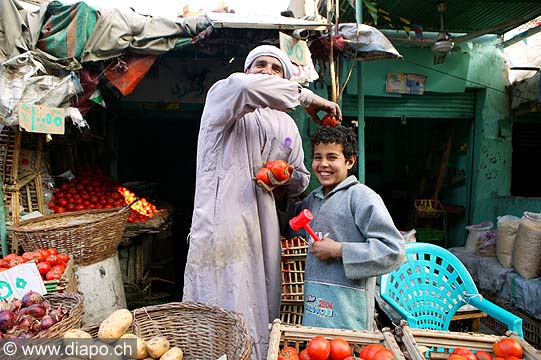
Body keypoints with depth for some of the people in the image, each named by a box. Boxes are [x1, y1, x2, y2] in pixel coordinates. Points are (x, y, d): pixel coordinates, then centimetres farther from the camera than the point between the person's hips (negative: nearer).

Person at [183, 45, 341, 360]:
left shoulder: (287, 125, 19)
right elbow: (245, 86, -24)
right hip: (221, 225, -5)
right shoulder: (220, 96, 2)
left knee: (261, 316, 10)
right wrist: (307, 96, -13)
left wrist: (285, 178, 0)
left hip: (262, 232, 5)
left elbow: (301, 179, 25)